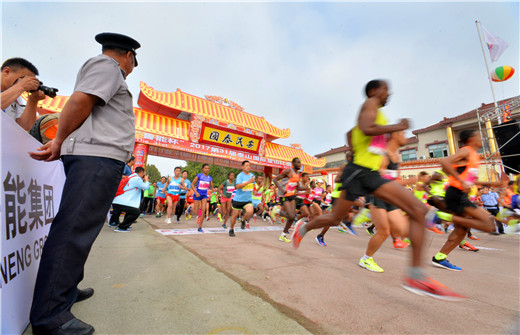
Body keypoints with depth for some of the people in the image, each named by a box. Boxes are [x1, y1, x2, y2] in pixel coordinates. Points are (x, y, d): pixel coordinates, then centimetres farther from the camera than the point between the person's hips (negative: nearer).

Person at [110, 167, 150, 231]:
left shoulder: (131, 177, 18)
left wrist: (143, 181, 23)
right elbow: (146, 187, -6)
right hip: (122, 202, -10)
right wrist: (146, 180, 10)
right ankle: (120, 227, -5)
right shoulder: (137, 178, -11)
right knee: (137, 212, -9)